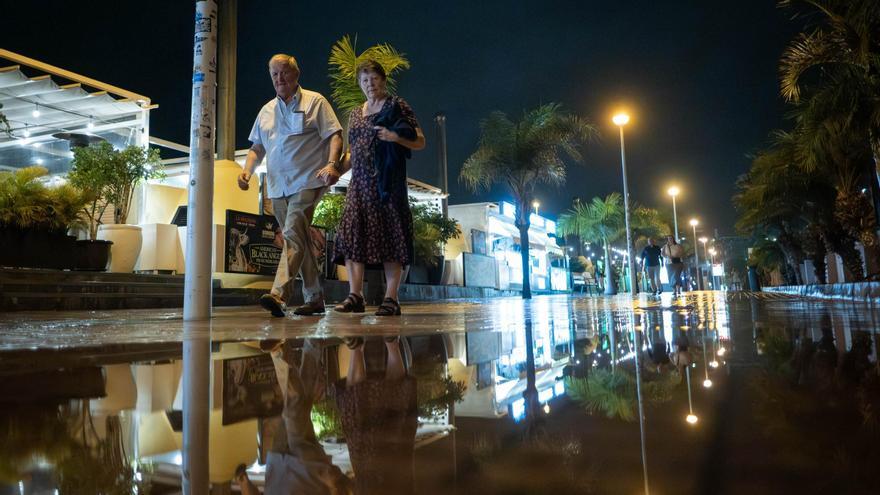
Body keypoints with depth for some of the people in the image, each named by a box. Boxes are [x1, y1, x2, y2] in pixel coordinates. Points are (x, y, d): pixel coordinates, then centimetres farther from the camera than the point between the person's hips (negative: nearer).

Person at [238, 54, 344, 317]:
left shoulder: (315, 102, 4)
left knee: (293, 234, -21)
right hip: (278, 186, 6)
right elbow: (257, 146, 22)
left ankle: (279, 294, -30)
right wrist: (248, 169, 3)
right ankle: (315, 298, 15)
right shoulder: (266, 110, 20)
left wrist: (332, 164, -21)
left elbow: (334, 136, -4)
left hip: (307, 181, -6)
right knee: (300, 240, 8)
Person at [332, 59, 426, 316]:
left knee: (389, 233, -8)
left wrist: (396, 137, -17)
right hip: (360, 182, 6)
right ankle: (355, 296, -7)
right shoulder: (356, 113, 22)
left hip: (387, 180, -5)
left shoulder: (396, 105, 5)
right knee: (351, 233, -7)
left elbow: (420, 142, 0)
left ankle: (391, 298, -7)